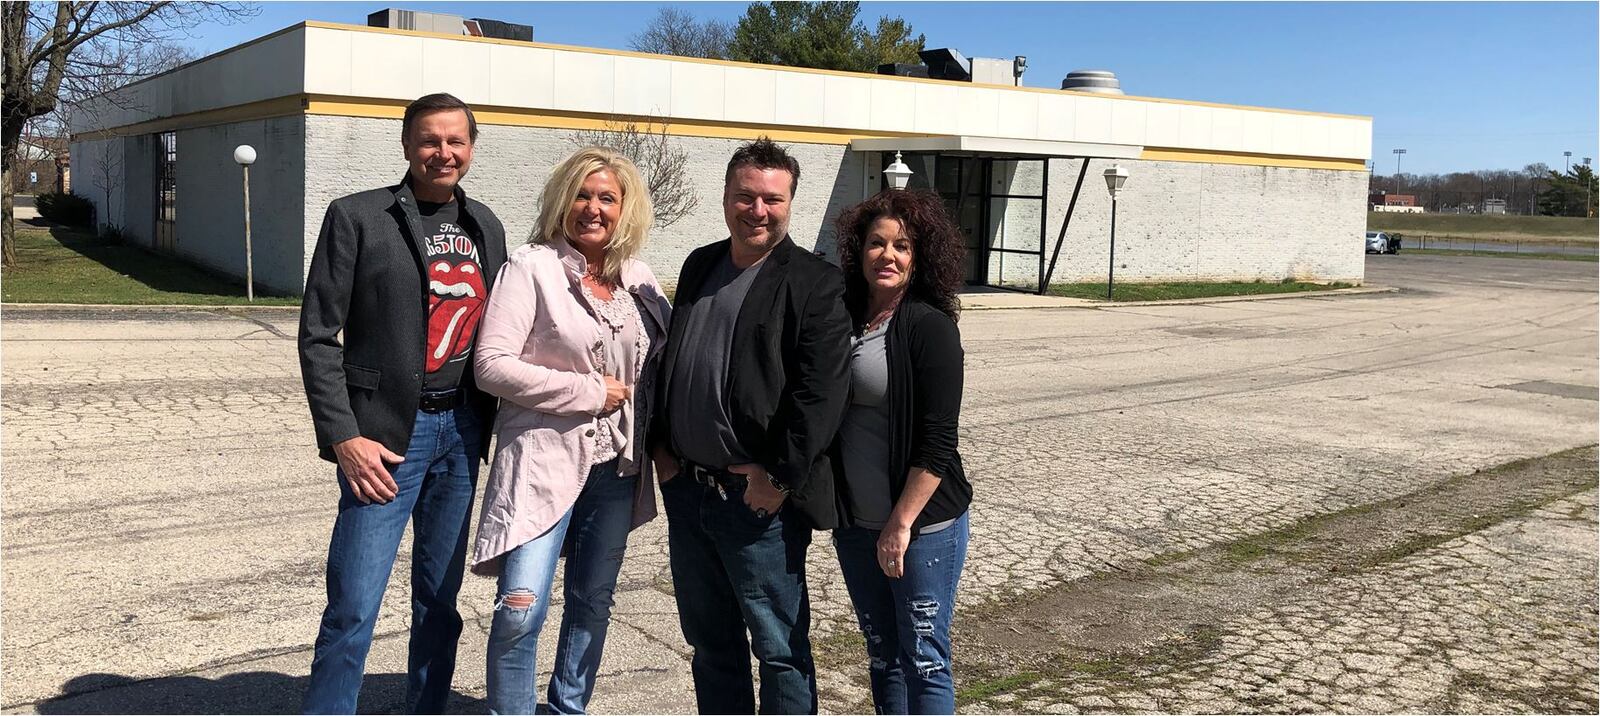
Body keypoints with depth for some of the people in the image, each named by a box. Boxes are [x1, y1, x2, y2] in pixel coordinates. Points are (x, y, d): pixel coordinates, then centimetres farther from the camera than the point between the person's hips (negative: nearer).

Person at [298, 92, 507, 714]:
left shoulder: (484, 227, 11)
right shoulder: (357, 217, -4)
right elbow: (318, 336, -6)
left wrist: (497, 422, 6)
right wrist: (342, 436, -13)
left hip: (461, 429, 5)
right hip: (387, 433, -5)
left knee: (439, 600, 14)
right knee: (353, 608, -7)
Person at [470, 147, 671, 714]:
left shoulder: (638, 279, 8)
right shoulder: (531, 268, -7)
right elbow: (492, 365, -15)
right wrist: (588, 392, -15)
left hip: (616, 464, 6)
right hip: (545, 460, -5)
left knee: (593, 602, 15)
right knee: (521, 608, -13)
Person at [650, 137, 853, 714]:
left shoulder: (815, 284, -9)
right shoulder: (699, 266, 11)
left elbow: (820, 395, -16)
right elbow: (668, 363, 18)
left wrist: (779, 477, -17)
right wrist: (663, 446, 9)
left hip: (759, 498, -6)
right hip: (686, 488, 7)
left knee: (781, 647, 4)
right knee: (708, 640, 18)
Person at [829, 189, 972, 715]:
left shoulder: (930, 327, -11)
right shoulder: (844, 320, 7)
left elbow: (937, 441, -15)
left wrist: (902, 524, -17)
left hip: (922, 525, -6)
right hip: (856, 524, 6)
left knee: (923, 660, 3)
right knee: (881, 656, 16)